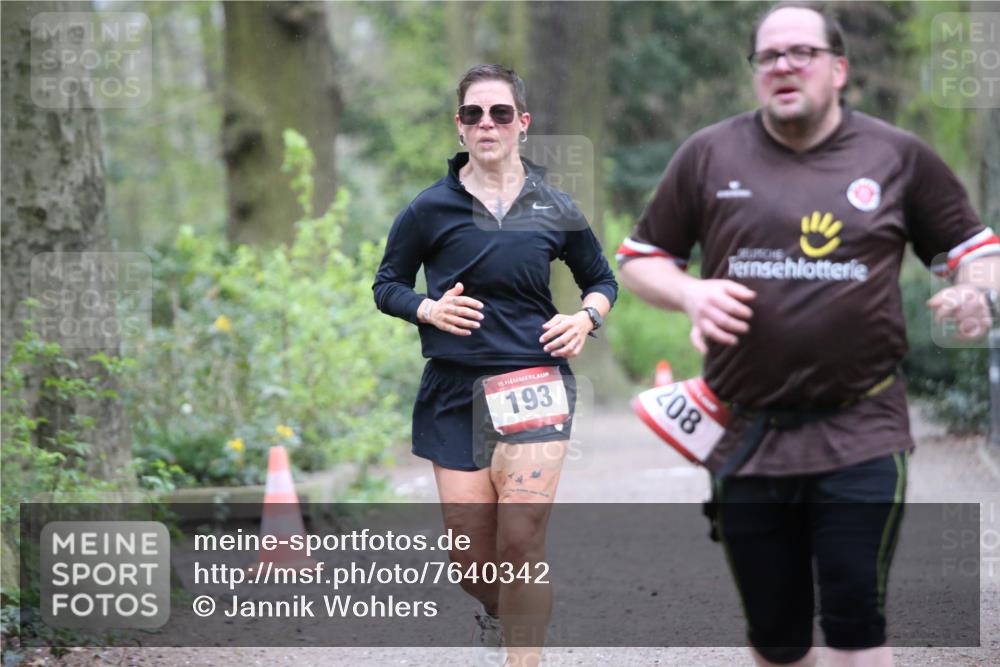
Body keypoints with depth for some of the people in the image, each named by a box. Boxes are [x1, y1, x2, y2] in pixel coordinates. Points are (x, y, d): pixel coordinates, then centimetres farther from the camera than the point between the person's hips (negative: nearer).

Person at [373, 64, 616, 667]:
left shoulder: (554, 210, 6)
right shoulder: (431, 209, 1)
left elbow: (602, 279, 21)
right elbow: (387, 284, 12)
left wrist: (586, 317, 1)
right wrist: (428, 310, -8)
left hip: (536, 380, 0)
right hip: (456, 391, 1)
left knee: (521, 542, -15)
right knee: (474, 563, 4)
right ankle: (495, 612, 39)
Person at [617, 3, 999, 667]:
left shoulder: (898, 157, 4)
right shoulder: (709, 156, 6)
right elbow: (640, 259, 13)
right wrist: (689, 293, -9)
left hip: (860, 436, -2)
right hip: (748, 438, 2)